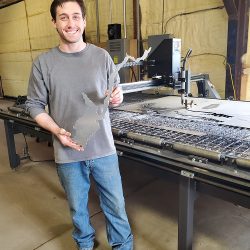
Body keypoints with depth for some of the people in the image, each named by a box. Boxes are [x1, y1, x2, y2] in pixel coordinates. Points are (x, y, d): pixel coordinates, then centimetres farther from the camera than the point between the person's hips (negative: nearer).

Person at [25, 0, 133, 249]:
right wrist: (57, 131, -15)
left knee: (116, 204, 13)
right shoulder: (43, 63, -4)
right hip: (68, 153, 0)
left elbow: (116, 91, 9)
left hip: (104, 149, 1)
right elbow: (34, 106, 0)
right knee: (77, 207, 20)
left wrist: (117, 97, -16)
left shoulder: (102, 56, -1)